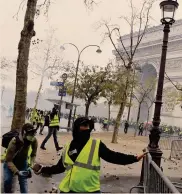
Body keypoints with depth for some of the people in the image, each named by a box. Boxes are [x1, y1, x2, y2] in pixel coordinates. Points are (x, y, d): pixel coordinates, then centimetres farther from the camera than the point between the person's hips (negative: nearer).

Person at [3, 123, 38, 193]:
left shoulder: (34, 141, -24)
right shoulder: (14, 142, -37)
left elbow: (33, 154, -4)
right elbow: (8, 160, -29)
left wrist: (30, 165, -18)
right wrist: (17, 172, -39)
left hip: (23, 162, 3)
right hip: (10, 163, -3)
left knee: (24, 180, 1)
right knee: (8, 181, -9)